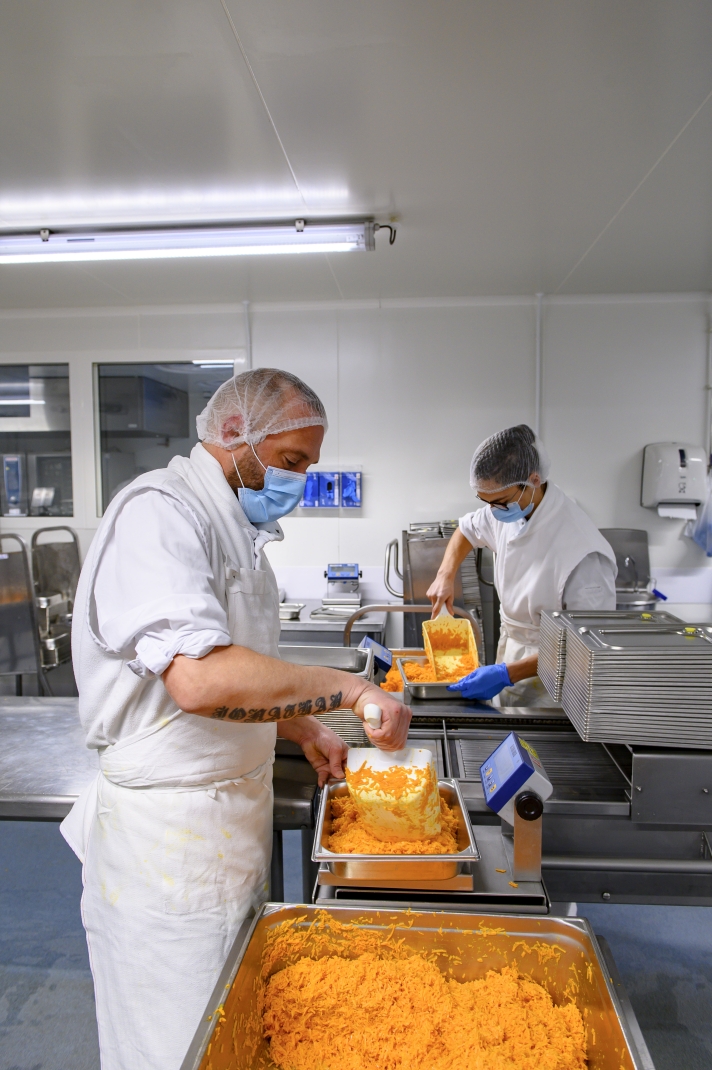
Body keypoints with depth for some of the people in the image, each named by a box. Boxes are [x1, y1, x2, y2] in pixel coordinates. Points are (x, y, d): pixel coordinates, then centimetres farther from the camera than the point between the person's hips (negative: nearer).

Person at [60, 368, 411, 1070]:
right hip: (169, 830, -9)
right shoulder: (159, 511, -20)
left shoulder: (233, 526, 12)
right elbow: (199, 678, -34)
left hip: (231, 817, 9)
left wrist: (302, 730, 9)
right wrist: (350, 690, -26)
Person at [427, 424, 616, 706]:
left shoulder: (583, 553, -30)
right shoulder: (508, 511, -7)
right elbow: (467, 529, 16)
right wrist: (446, 574, -1)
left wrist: (507, 673, -28)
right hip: (511, 649, 7)